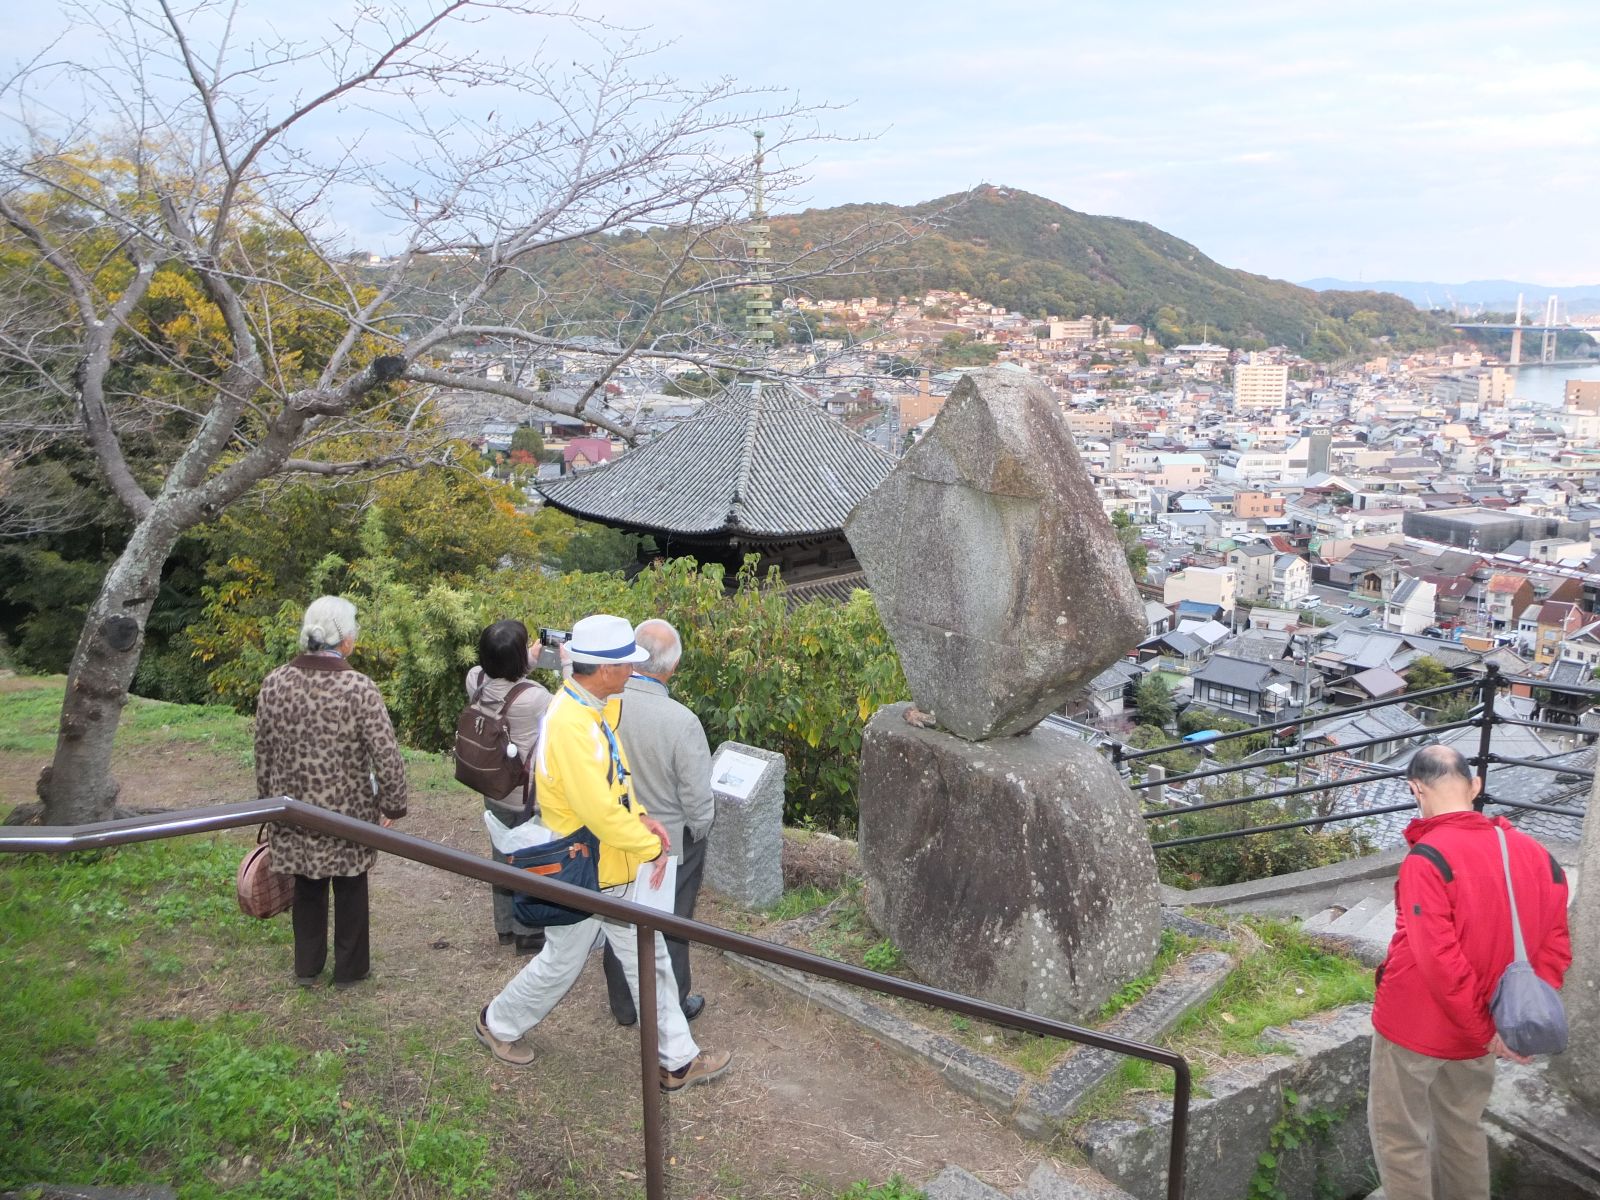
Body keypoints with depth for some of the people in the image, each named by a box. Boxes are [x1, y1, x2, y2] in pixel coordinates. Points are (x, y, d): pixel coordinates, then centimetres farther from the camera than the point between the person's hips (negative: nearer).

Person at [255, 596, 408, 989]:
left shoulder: (274, 683, -7)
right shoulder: (359, 688, -21)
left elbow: (263, 751, 4)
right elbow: (387, 757, -20)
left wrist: (269, 799, 18)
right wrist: (392, 805, -5)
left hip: (294, 810, 4)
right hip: (347, 812, -4)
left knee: (307, 887, 22)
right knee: (349, 888, 16)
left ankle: (306, 967, 35)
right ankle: (349, 970, 29)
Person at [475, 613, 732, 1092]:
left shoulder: (589, 709, 1)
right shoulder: (571, 727, -30)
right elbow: (600, 813, -31)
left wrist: (640, 815, -1)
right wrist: (651, 847, -18)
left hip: (615, 869, 9)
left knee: (649, 962, 14)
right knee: (561, 964, 14)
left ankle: (678, 1061, 25)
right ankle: (498, 1024, 40)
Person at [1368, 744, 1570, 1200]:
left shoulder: (1428, 858, -24)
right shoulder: (1535, 854, -4)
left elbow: (1440, 959, -26)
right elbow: (1554, 949, 0)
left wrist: (1485, 1029, -14)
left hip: (1416, 1025, -6)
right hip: (1475, 1035, 6)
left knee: (1400, 1137, 10)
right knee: (1463, 1129, 24)